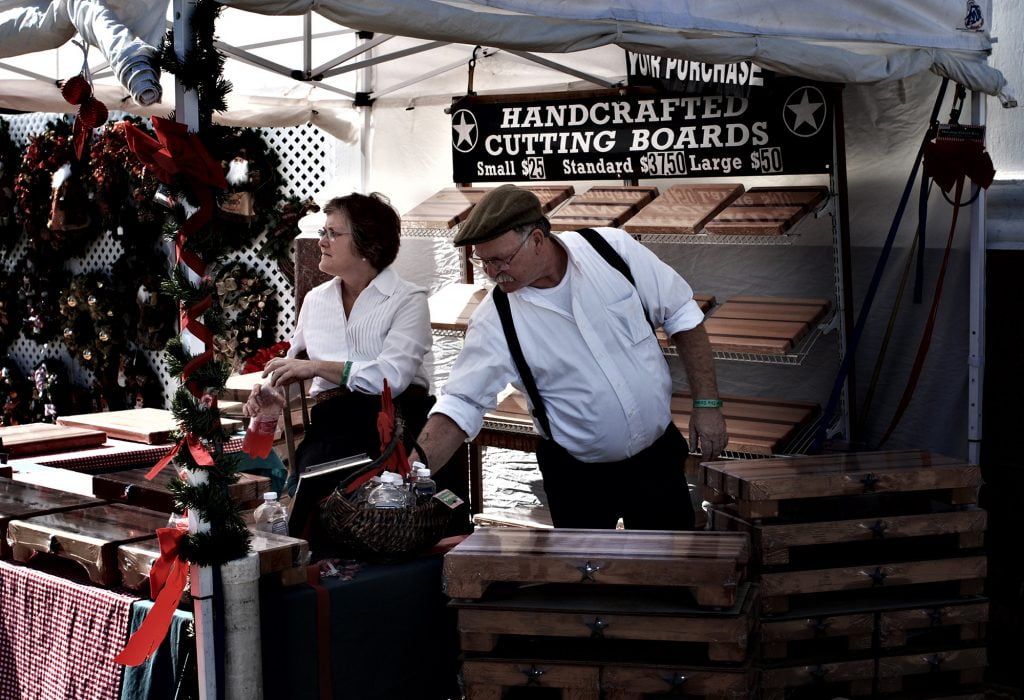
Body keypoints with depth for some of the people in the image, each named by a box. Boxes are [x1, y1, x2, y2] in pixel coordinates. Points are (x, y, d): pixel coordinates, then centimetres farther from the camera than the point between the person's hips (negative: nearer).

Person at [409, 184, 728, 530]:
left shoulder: (614, 249, -13)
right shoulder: (495, 321, -16)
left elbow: (682, 316, -4)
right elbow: (459, 405, -16)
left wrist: (707, 403, -5)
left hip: (657, 454, 1)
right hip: (577, 476, -1)